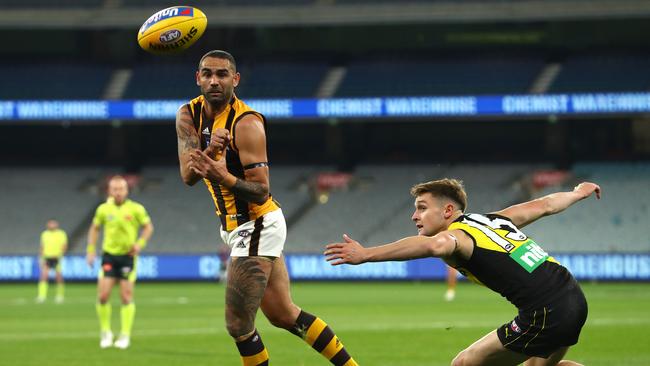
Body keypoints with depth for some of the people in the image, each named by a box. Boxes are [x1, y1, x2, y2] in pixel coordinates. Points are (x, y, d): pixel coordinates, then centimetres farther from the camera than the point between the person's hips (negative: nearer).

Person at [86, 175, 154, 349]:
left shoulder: (136, 209, -6)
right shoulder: (103, 209, 1)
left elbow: (148, 226, 4)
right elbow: (94, 228, 15)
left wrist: (140, 243, -12)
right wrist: (91, 250, 7)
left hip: (128, 256, -2)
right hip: (109, 255, 2)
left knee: (126, 297, -2)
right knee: (103, 296, -7)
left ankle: (125, 335, 7)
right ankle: (105, 332, 11)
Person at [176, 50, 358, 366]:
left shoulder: (247, 123, -20)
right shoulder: (188, 116, 0)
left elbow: (261, 192, -23)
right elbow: (188, 176, -13)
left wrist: (223, 177, -40)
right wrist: (210, 150, -33)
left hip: (257, 227, -8)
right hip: (237, 227, 8)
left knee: (238, 325, -9)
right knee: (285, 316, 16)